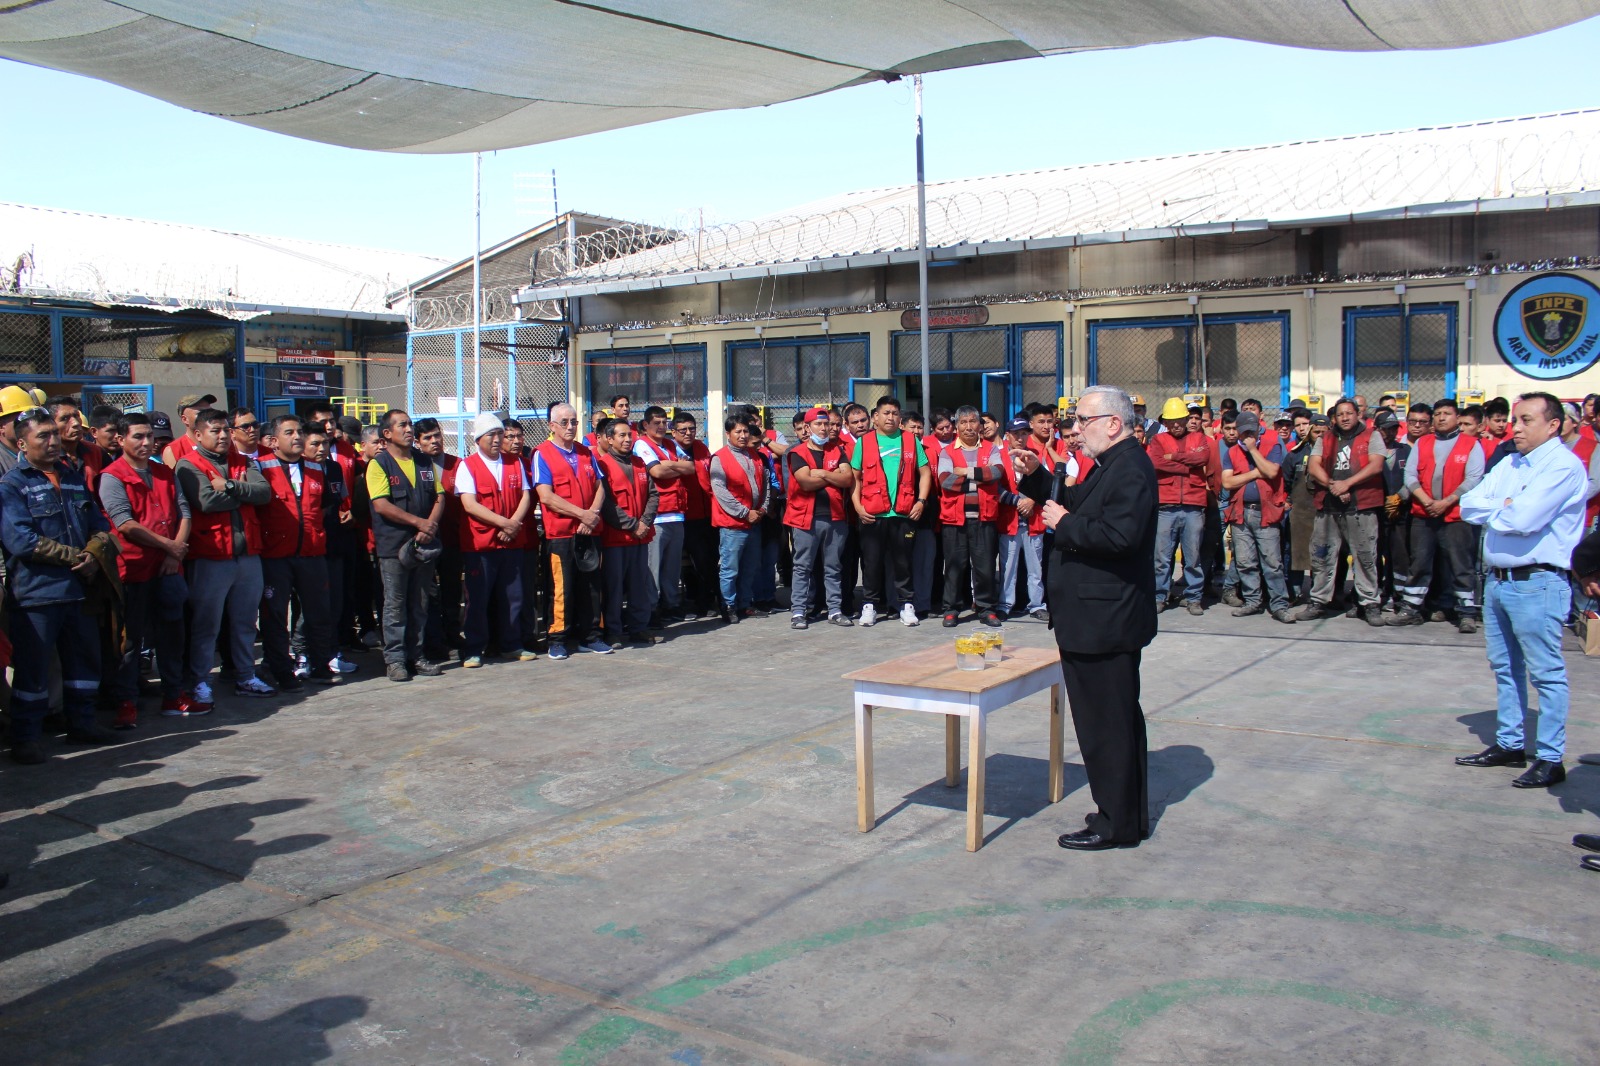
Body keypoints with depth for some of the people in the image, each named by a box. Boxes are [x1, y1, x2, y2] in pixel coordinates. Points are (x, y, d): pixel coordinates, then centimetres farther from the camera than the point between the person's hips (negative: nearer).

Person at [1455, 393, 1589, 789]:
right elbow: (1469, 506, 6)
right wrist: (1507, 507, -10)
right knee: (1505, 667, 15)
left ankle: (1550, 759, 4)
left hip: (1537, 583, -9)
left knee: (1546, 673, -2)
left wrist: (1492, 509, -2)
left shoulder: (1564, 465, -11)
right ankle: (1509, 744, 26)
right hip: (1498, 579, 9)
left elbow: (1524, 518, -21)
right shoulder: (1509, 465, 15)